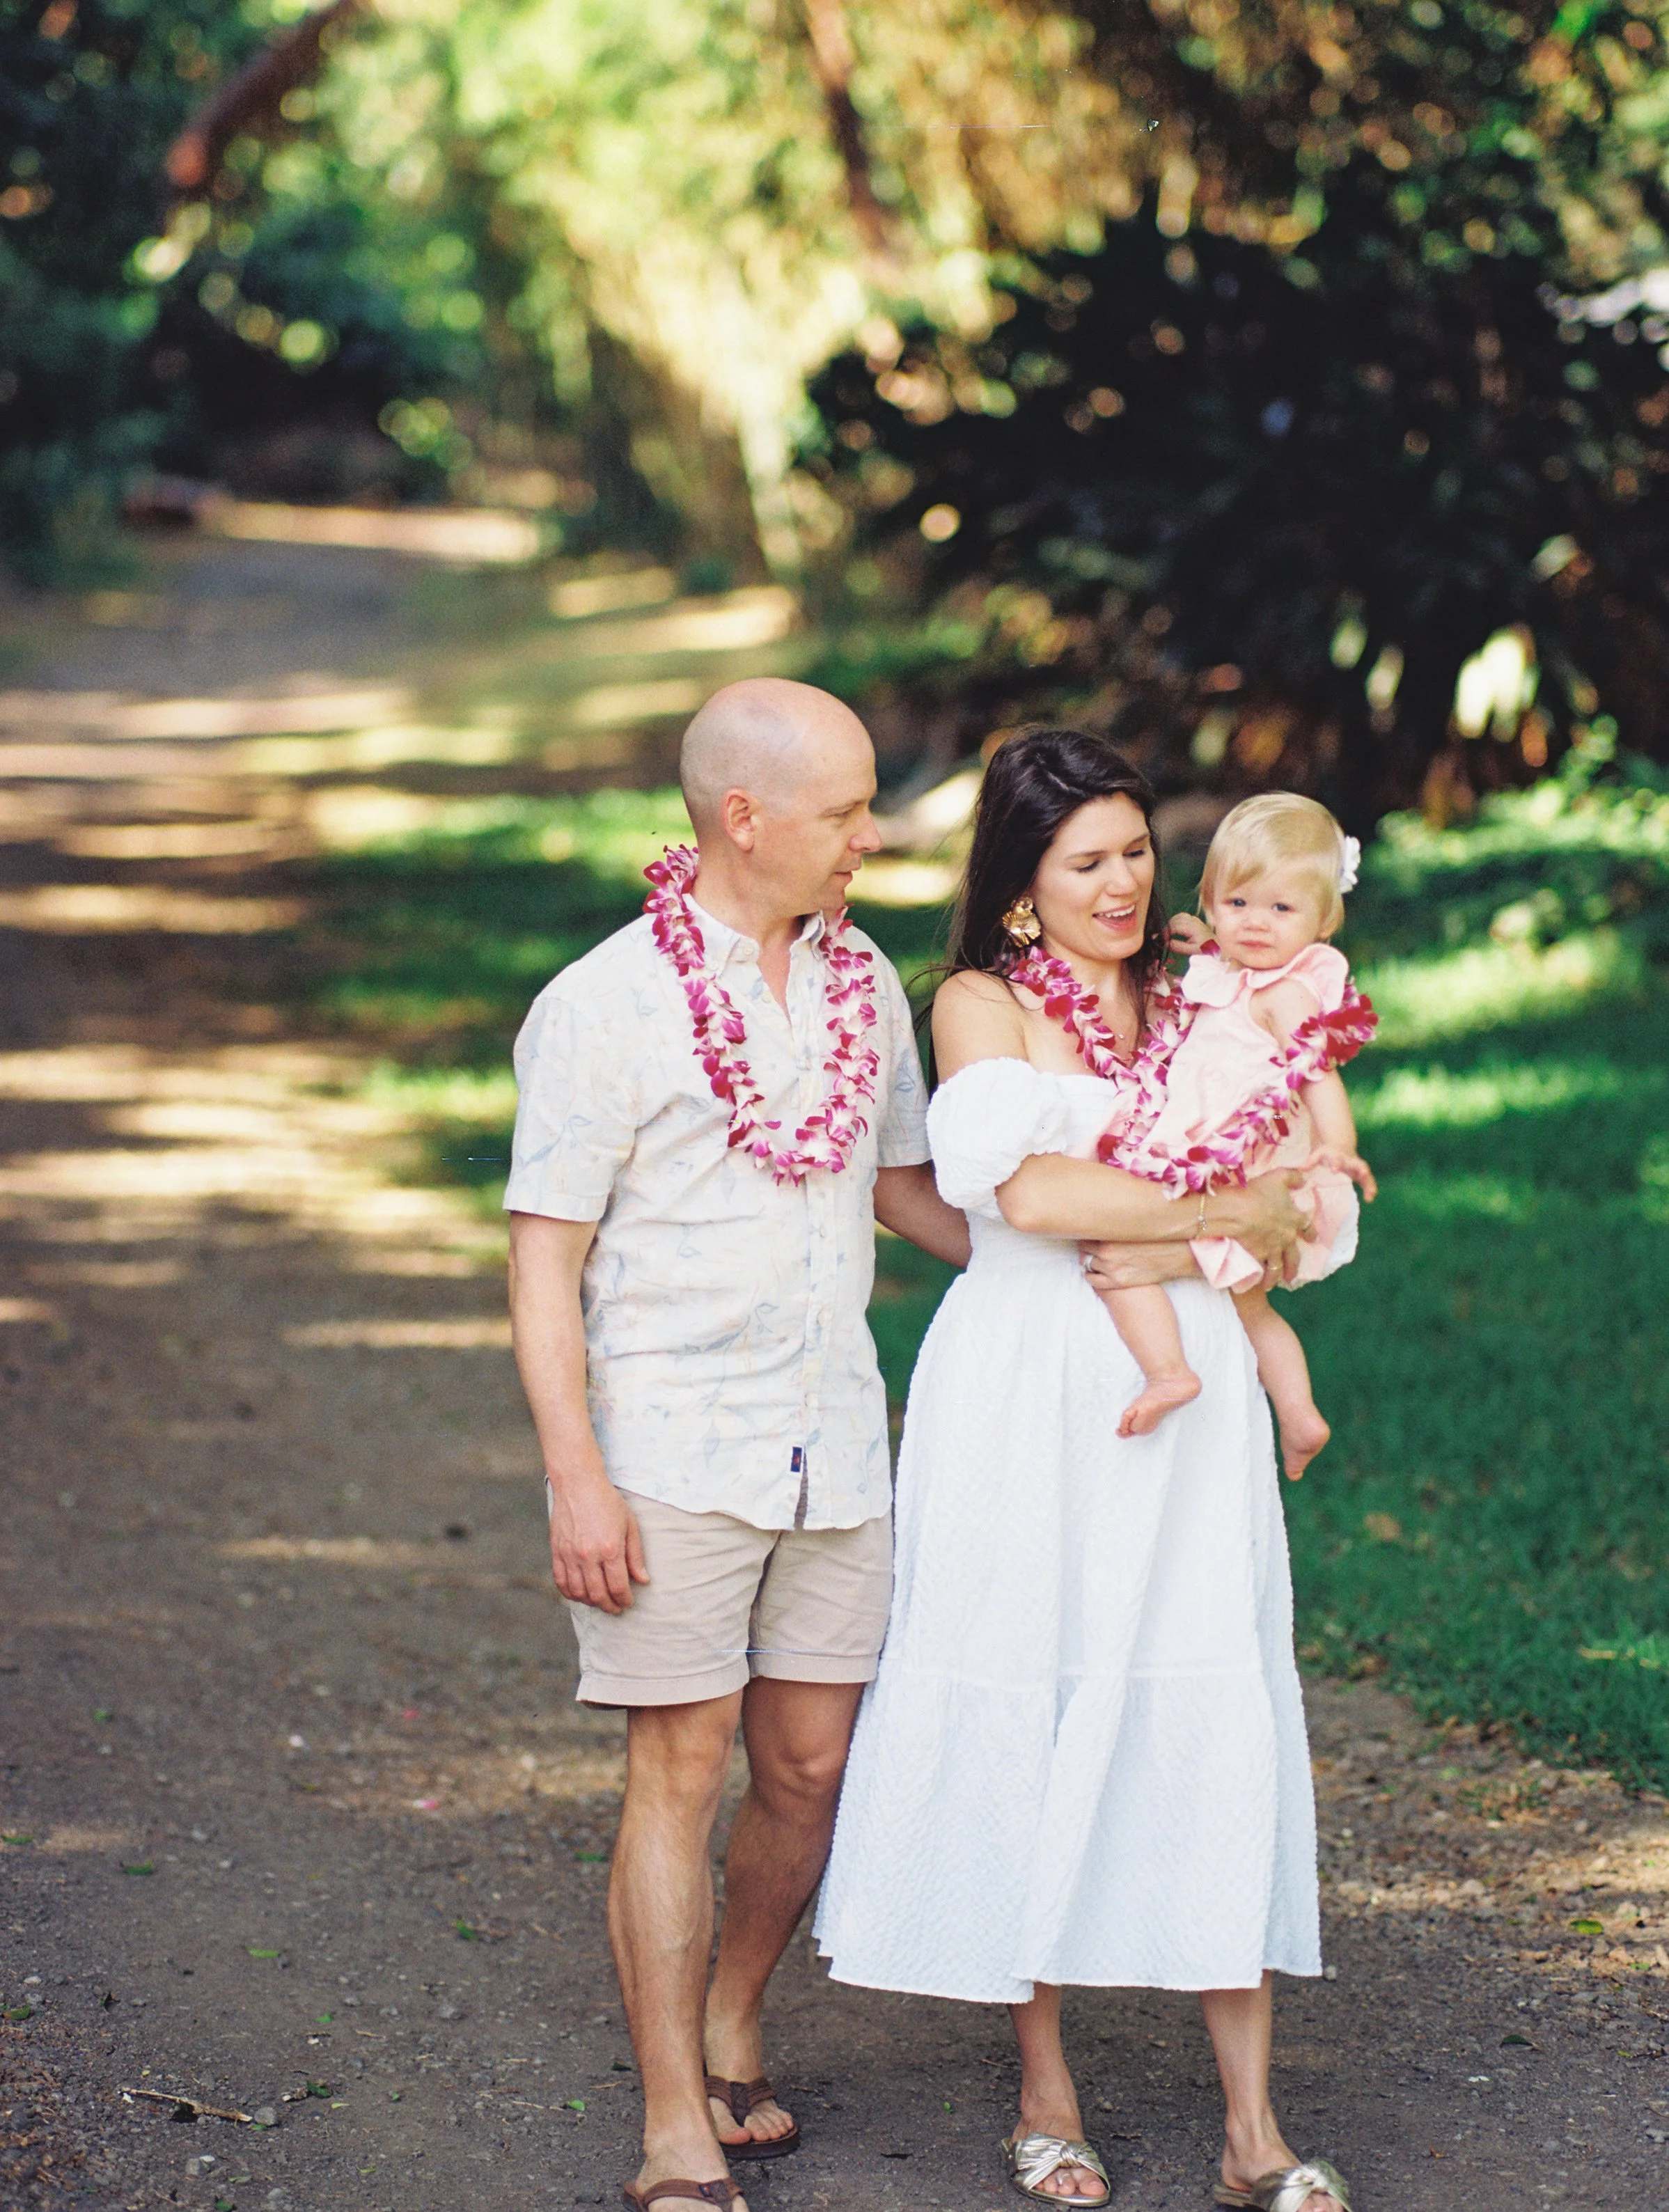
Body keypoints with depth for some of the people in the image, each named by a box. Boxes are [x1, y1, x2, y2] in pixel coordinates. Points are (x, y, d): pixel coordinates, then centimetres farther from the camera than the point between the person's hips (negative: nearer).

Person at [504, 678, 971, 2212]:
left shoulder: (862, 981, 9)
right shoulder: (604, 1007, -9)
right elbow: (544, 1260, -9)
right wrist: (576, 1479, -15)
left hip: (835, 1447, 5)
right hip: (673, 1449, -5)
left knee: (812, 1765, 8)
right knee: (682, 1772, -3)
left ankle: (730, 2027, 32)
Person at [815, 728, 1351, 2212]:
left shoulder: (1190, 1002, 13)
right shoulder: (982, 1003, -1)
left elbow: (1288, 1199, 11)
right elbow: (1027, 1189, -16)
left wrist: (1187, 1250, -9)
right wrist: (1225, 1213, -10)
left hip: (1187, 1402, 3)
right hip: (1032, 1406, -3)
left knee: (1217, 1726, 0)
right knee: (1032, 1718, 2)